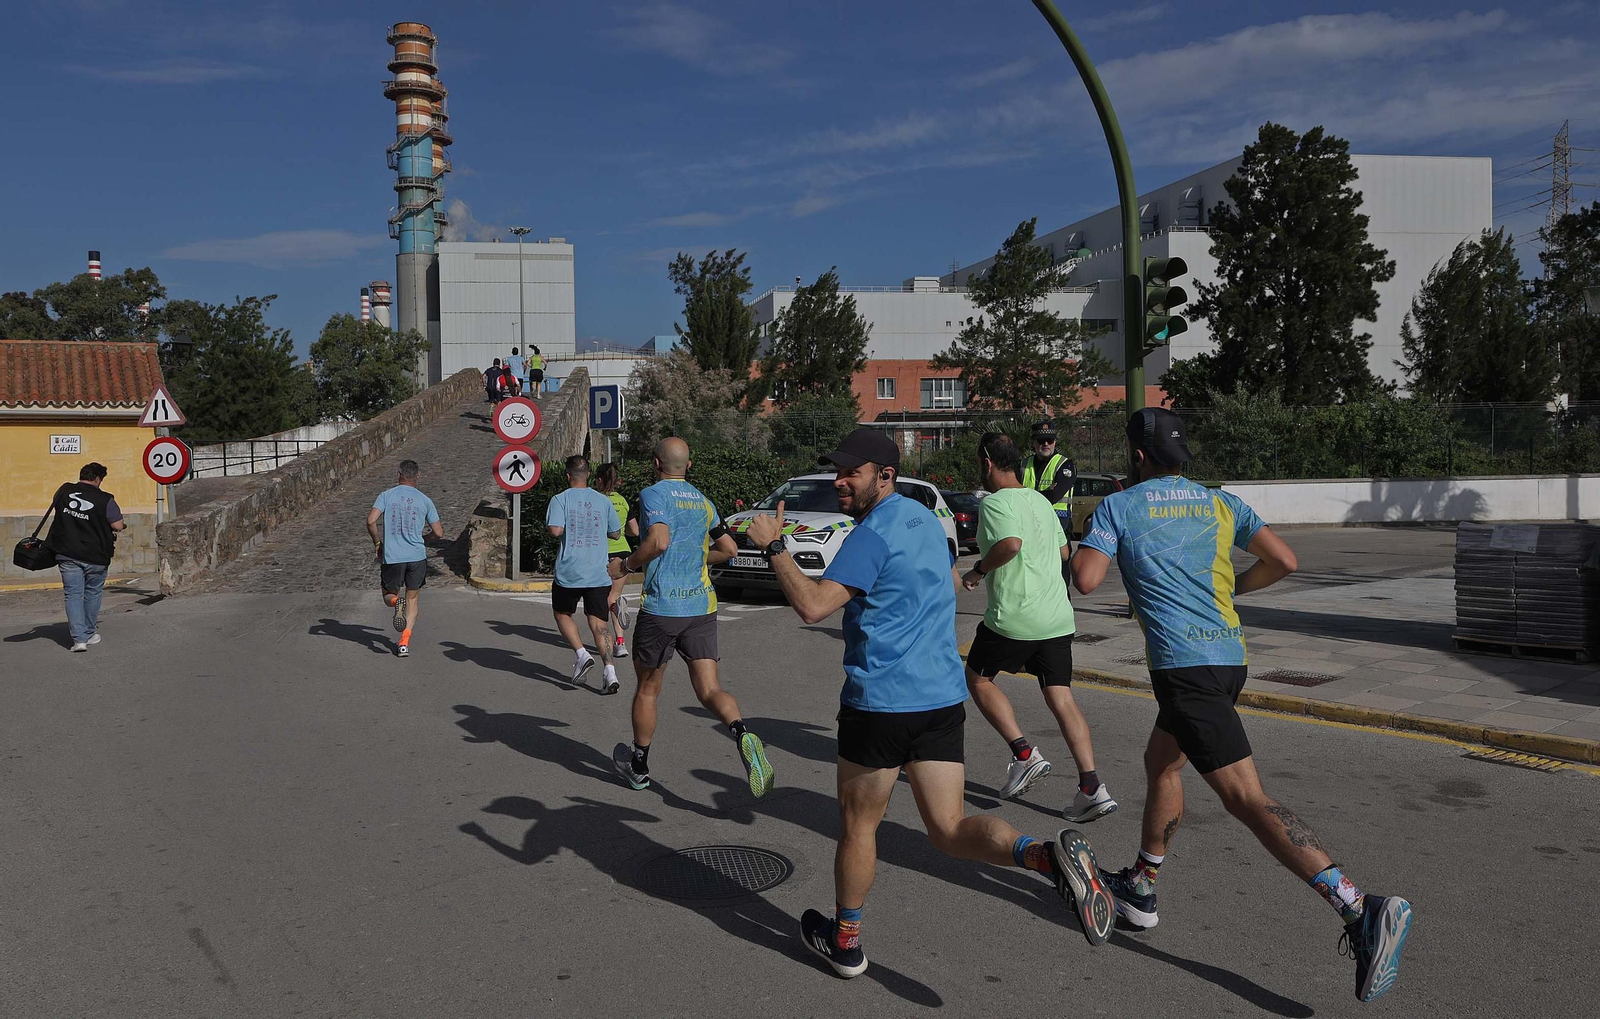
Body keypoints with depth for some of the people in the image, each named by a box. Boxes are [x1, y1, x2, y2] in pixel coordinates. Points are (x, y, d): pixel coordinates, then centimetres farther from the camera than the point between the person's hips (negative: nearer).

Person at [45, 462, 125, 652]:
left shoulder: (64, 491, 1)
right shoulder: (105, 500, -12)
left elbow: (55, 505, 21)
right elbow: (118, 526, -10)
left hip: (67, 554, 2)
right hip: (95, 556, -2)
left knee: (73, 595, 3)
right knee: (92, 594, 16)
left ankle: (79, 638, -7)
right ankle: (89, 634, 25)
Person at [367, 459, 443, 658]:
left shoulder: (386, 495, 1)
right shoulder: (425, 500, 3)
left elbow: (371, 521, -12)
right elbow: (438, 533, 3)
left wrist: (377, 542, 5)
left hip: (391, 557, -1)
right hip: (417, 556, 1)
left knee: (389, 595, 20)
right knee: (412, 599, 14)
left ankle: (396, 601, -17)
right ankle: (404, 642, 3)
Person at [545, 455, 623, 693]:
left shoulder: (561, 499, -5)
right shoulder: (603, 501, 5)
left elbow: (555, 530, -18)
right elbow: (616, 533, 12)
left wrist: (569, 529, 4)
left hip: (569, 574, -2)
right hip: (598, 574, 2)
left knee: (563, 614, 20)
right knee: (598, 623, 4)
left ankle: (581, 653, 2)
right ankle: (609, 670, -10)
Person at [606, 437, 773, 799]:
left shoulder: (653, 494, -7)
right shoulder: (703, 502, 14)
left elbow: (659, 541, -23)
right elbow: (728, 548, 20)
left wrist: (625, 565, -9)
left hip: (661, 608, -4)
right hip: (702, 607, 5)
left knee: (647, 689, 14)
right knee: (710, 690, -1)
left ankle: (638, 766, 28)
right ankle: (743, 734, -31)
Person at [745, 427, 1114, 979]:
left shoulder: (873, 533, -13)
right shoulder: (925, 518, 13)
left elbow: (813, 605, -22)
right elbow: (951, 580, 31)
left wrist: (774, 545, -14)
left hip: (881, 699, -7)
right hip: (943, 696, 7)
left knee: (857, 824, 12)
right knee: (951, 830, 7)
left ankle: (845, 942, 28)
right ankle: (1050, 855, -17)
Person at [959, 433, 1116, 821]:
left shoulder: (995, 502, -9)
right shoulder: (1040, 500, 15)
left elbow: (1010, 543, -28)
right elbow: (1063, 550, 25)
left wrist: (978, 572, -14)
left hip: (1013, 618, -7)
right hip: (1058, 618, 7)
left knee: (977, 678, 15)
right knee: (1061, 698, 5)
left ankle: (1024, 754, 4)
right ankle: (1092, 787, -3)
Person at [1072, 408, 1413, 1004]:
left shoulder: (1118, 507, -1)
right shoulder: (1220, 504, 13)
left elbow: (1086, 579, -10)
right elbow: (1284, 561, 6)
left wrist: (1077, 549, 11)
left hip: (1183, 665, -8)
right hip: (1229, 656, 8)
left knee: (1246, 798, -12)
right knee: (1161, 762, 25)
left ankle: (1361, 909, -24)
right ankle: (1140, 888, 36)